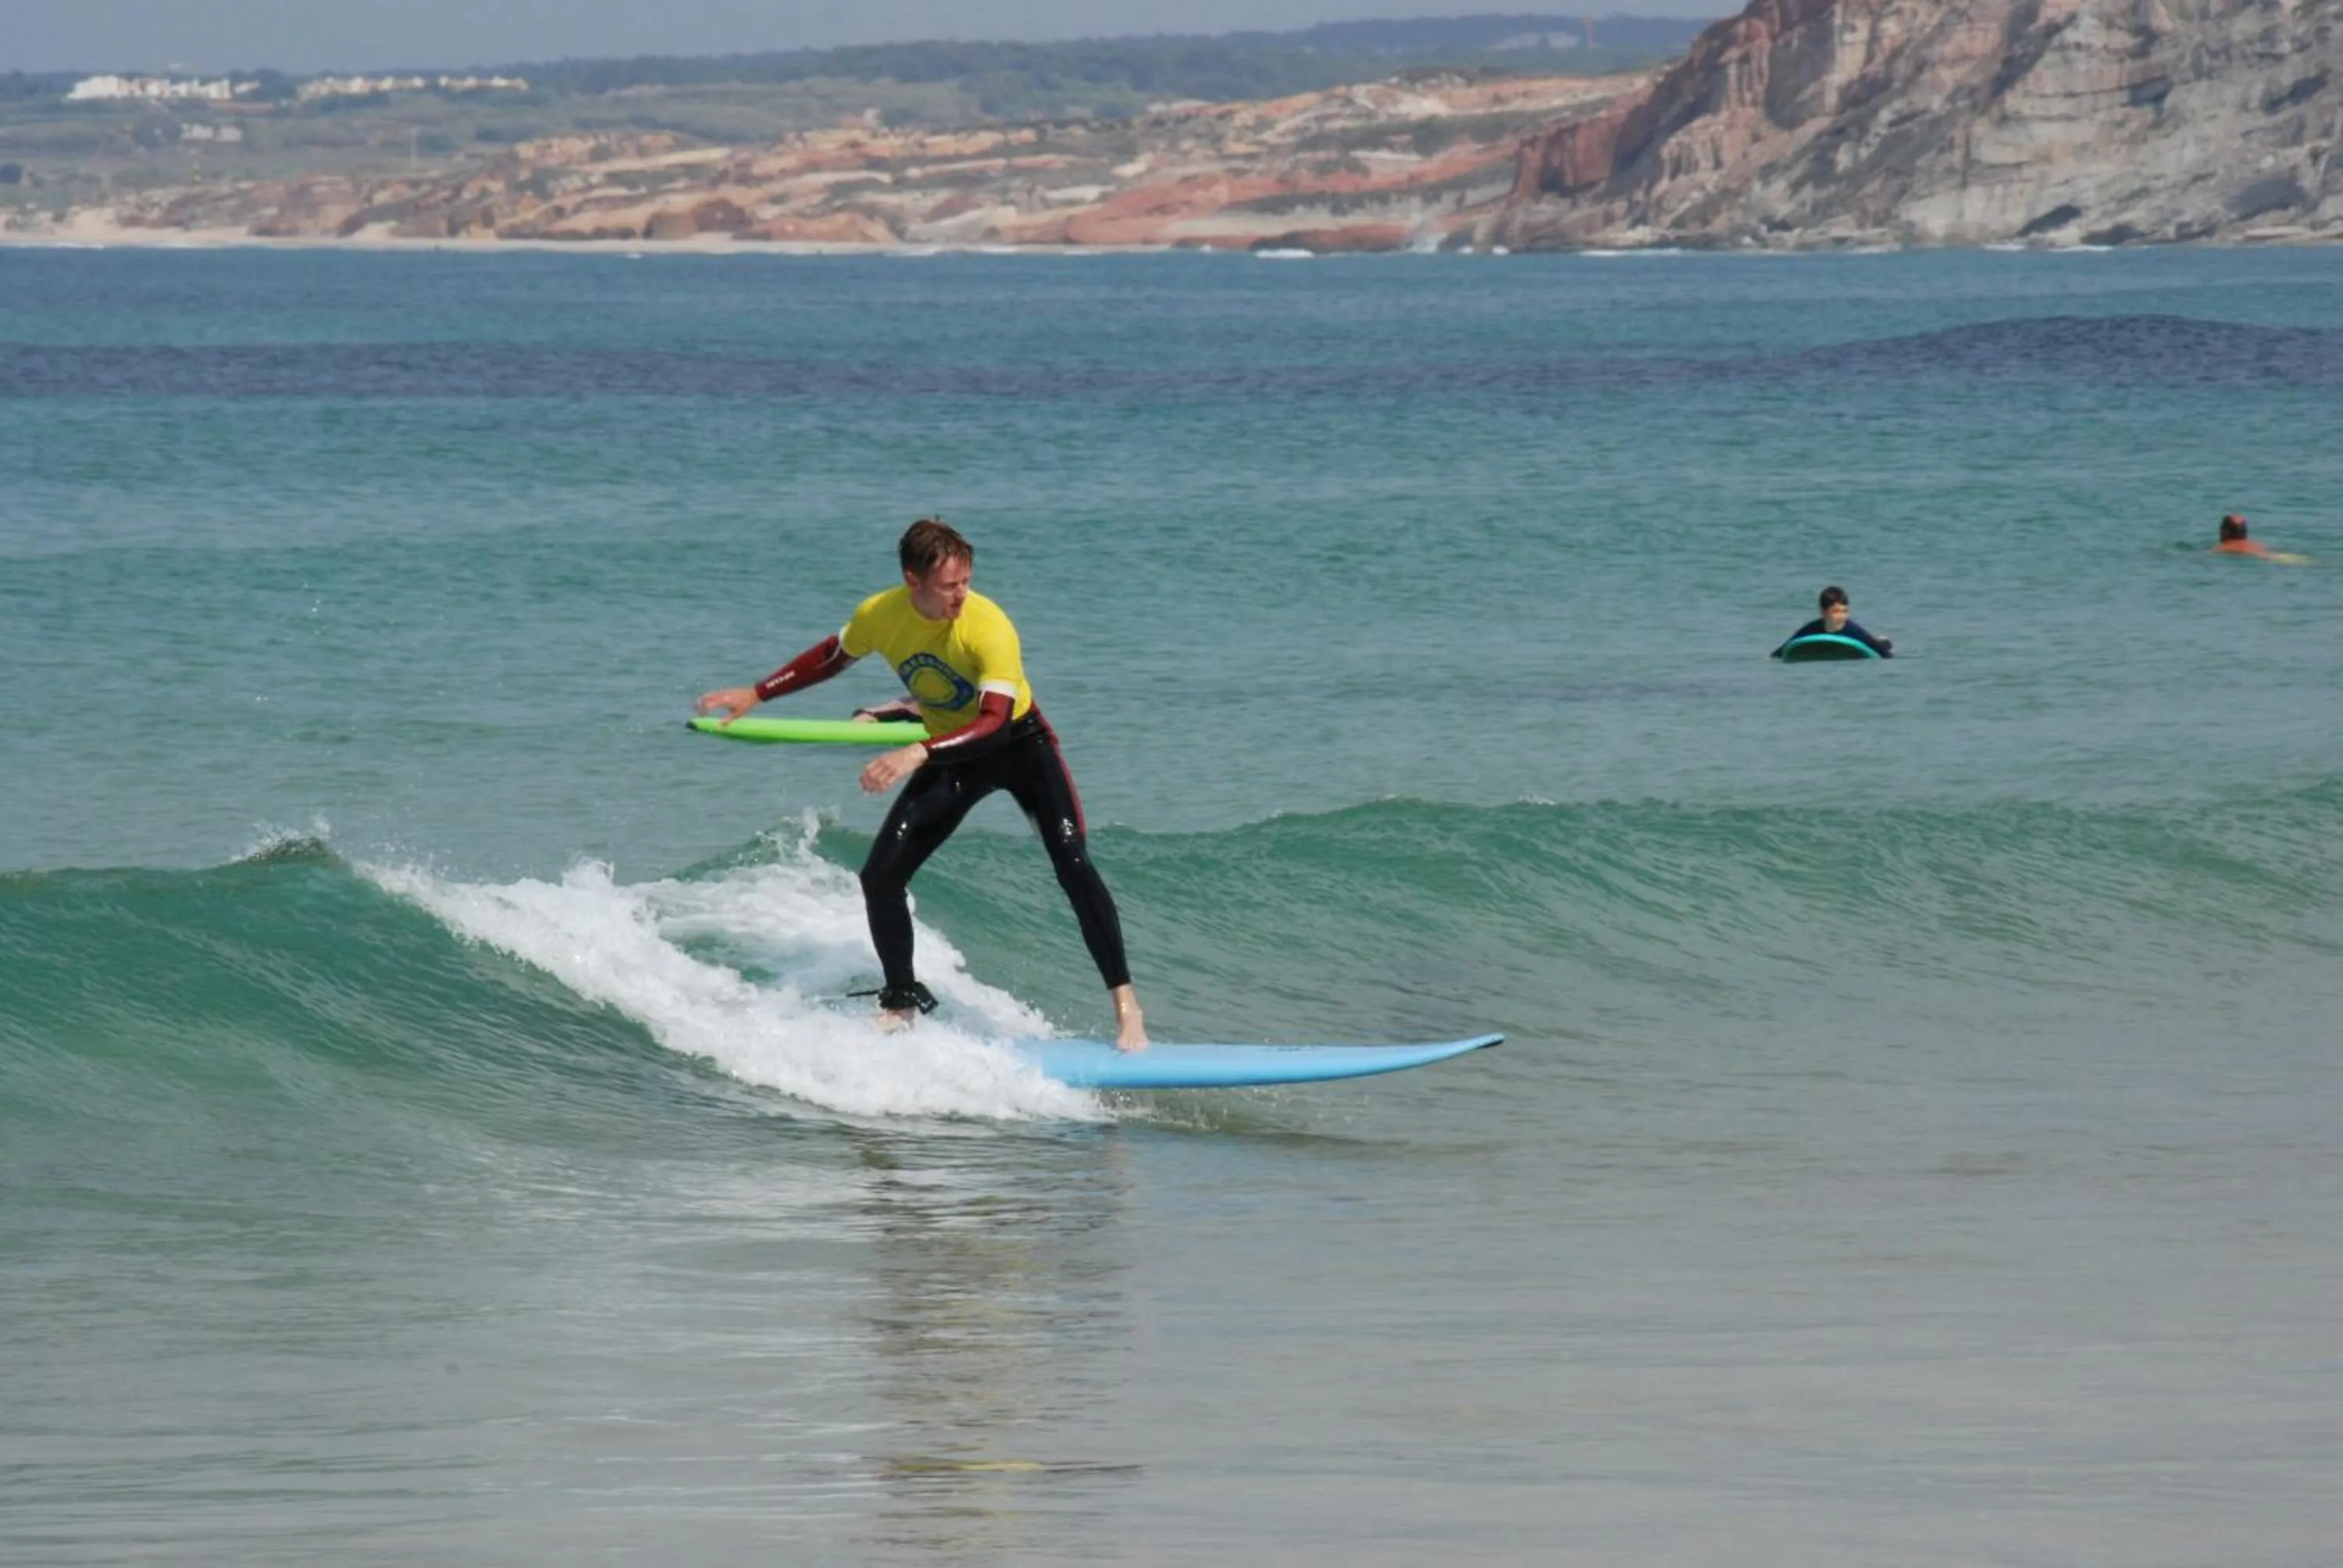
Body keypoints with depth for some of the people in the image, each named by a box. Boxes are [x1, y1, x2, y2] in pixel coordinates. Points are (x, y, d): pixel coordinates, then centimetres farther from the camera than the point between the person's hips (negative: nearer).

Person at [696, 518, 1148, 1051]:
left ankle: (1125, 1006, -16)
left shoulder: (989, 627, -32)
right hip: (951, 753, 5)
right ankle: (903, 1004, 16)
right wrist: (757, 694, 9)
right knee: (880, 877, -4)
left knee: (1072, 863, -21)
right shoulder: (879, 615, -17)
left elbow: (995, 722, -40)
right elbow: (832, 657, 6)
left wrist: (917, 754, -52)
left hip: (1020, 744, -5)